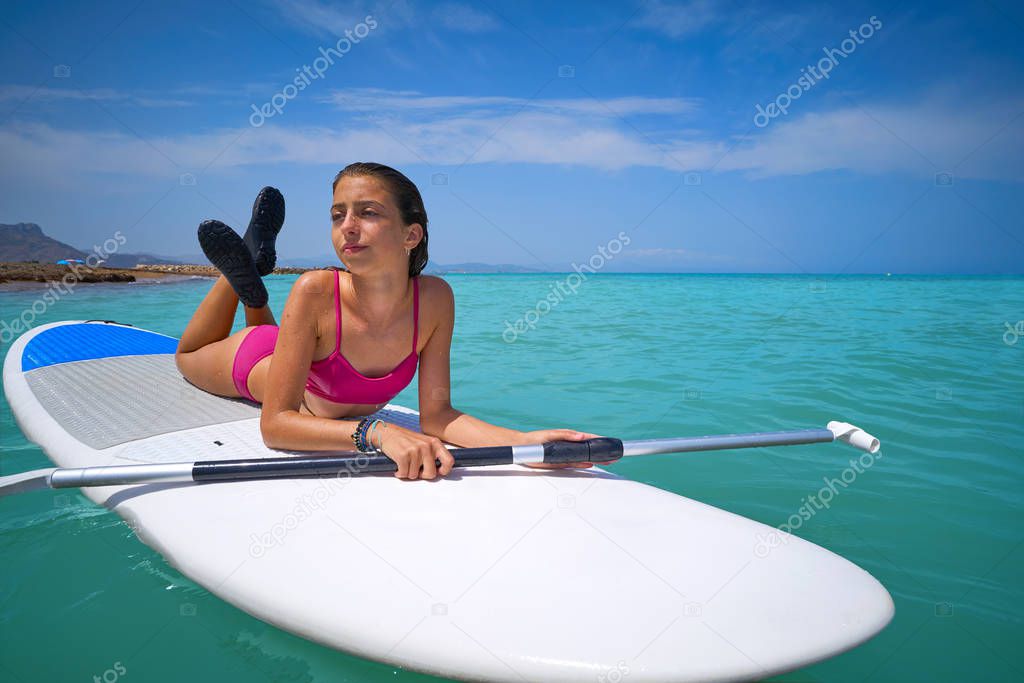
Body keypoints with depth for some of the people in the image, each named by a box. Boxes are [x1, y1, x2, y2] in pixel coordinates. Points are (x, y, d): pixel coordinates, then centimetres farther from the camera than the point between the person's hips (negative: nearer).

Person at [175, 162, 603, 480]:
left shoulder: (435, 299, -36)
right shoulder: (316, 292, -43)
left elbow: (435, 413, -33)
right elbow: (274, 424, -43)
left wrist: (524, 441, -50)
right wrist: (378, 431, -59)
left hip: (325, 410, 3)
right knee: (188, 357, 31)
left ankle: (253, 277, 40)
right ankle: (245, 267, 26)